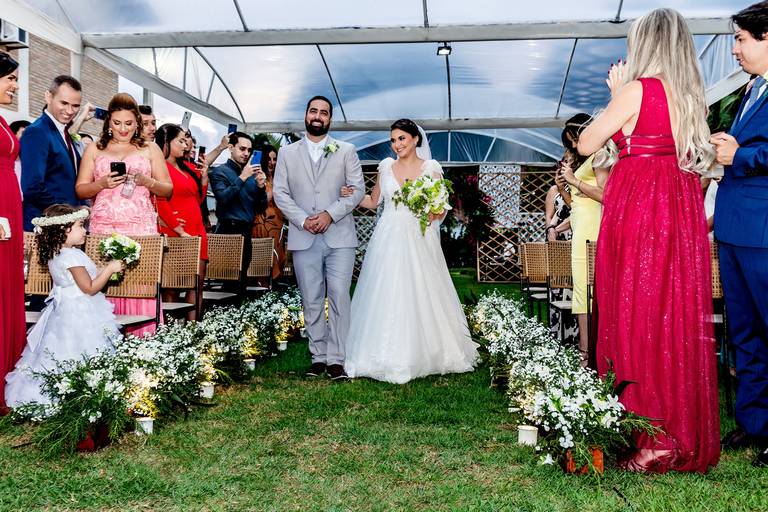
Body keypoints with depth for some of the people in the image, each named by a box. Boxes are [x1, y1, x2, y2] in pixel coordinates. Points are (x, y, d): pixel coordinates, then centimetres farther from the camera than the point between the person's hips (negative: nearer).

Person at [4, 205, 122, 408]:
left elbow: (86, 279, 18)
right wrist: (110, 269, -11)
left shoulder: (57, 255, 11)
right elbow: (90, 288, -18)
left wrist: (106, 269, 14)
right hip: (79, 318, -10)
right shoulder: (72, 257, -20)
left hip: (64, 312, 10)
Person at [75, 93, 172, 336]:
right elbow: (80, 190, 11)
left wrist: (146, 181, -8)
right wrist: (102, 183, -8)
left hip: (141, 226, -1)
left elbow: (168, 190, 11)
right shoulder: (95, 149, 15)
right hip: (104, 226, 1)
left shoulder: (150, 149, 13)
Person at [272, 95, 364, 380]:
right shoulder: (287, 153, 13)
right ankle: (318, 358, 12)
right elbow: (280, 193, 6)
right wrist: (303, 220, -8)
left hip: (339, 237, -1)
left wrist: (330, 214, -11)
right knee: (311, 301, 4)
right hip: (304, 239, 1)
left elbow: (357, 190, 2)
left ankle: (336, 359, -1)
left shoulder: (346, 151, 9)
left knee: (339, 297, -6)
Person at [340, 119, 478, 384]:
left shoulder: (431, 168, 2)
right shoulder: (386, 166, 10)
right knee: (386, 299, 1)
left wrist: (434, 213, -19)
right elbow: (373, 201, 19)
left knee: (420, 296, -2)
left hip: (418, 241, -2)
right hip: (388, 240, 2)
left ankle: (424, 354, 13)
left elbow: (442, 210, 2)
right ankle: (389, 356, 12)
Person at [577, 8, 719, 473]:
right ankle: (690, 431, 21)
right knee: (680, 316, 11)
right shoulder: (692, 97, 11)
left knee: (638, 315, -2)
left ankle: (651, 438, 2)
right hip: (684, 209, 7)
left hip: (637, 208, -7)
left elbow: (586, 144, -6)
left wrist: (615, 97, 6)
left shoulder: (638, 89, -9)